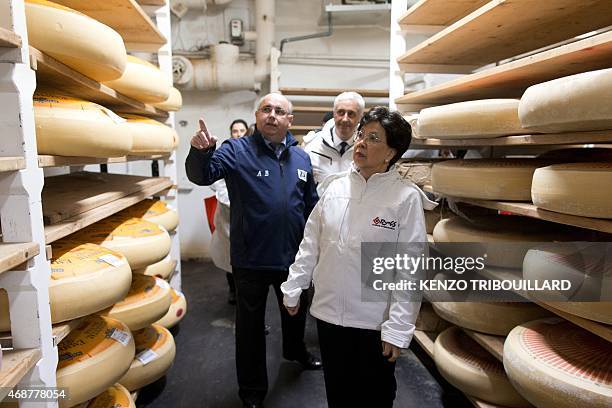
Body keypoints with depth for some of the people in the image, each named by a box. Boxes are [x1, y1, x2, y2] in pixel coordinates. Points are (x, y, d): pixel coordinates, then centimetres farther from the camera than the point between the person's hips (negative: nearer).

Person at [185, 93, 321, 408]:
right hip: (251, 260, -4)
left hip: (293, 256, 5)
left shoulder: (301, 157, 4)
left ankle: (296, 351, 58)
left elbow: (311, 204, 11)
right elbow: (202, 175, -24)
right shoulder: (237, 150, -9)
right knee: (250, 324, 13)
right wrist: (200, 152, -45)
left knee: (295, 310, 27)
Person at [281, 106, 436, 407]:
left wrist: (397, 329, -14)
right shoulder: (336, 185, 0)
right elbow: (311, 243, 6)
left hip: (374, 323, -3)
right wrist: (293, 289, 8)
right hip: (327, 313, 4)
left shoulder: (406, 197, -13)